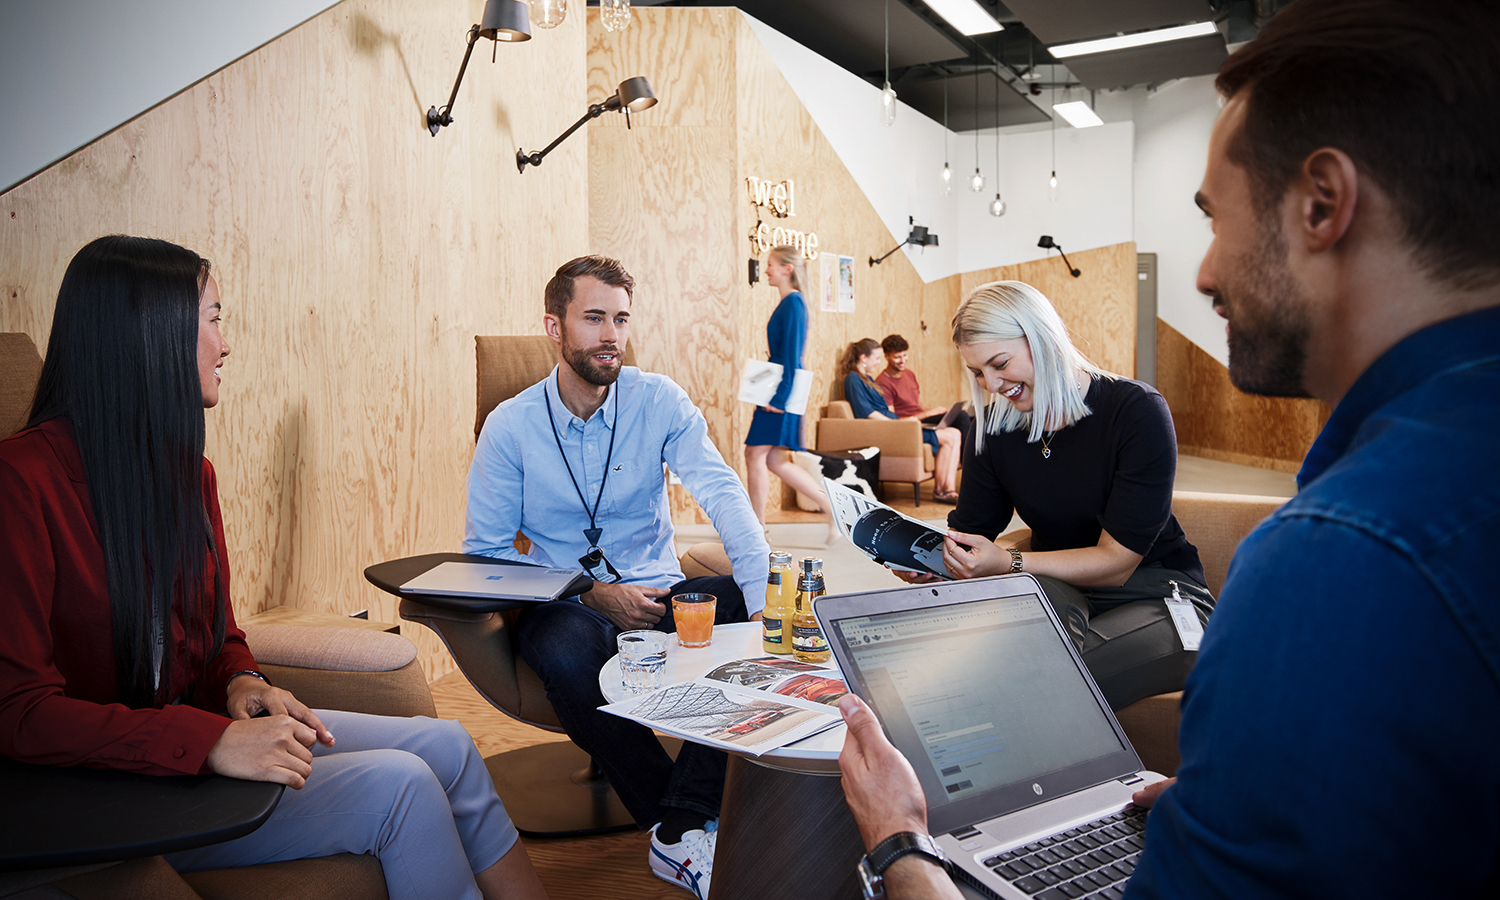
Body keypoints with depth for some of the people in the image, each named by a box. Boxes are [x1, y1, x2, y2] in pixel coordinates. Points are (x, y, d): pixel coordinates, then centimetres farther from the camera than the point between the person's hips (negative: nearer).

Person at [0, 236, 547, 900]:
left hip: (196, 720, 8)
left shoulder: (189, 471, 8)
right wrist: (211, 740, -32)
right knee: (397, 785, -21)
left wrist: (241, 682, -7)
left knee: (444, 745, -7)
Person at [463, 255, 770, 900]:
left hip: (656, 593, 2)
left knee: (738, 606, -29)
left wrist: (759, 593, -32)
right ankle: (675, 816, -14)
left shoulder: (659, 401, -2)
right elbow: (485, 551, -4)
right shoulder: (510, 426, -4)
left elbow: (722, 493, -14)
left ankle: (682, 830, -21)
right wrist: (595, 594, -16)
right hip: (562, 604, -1)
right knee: (570, 652, -36)